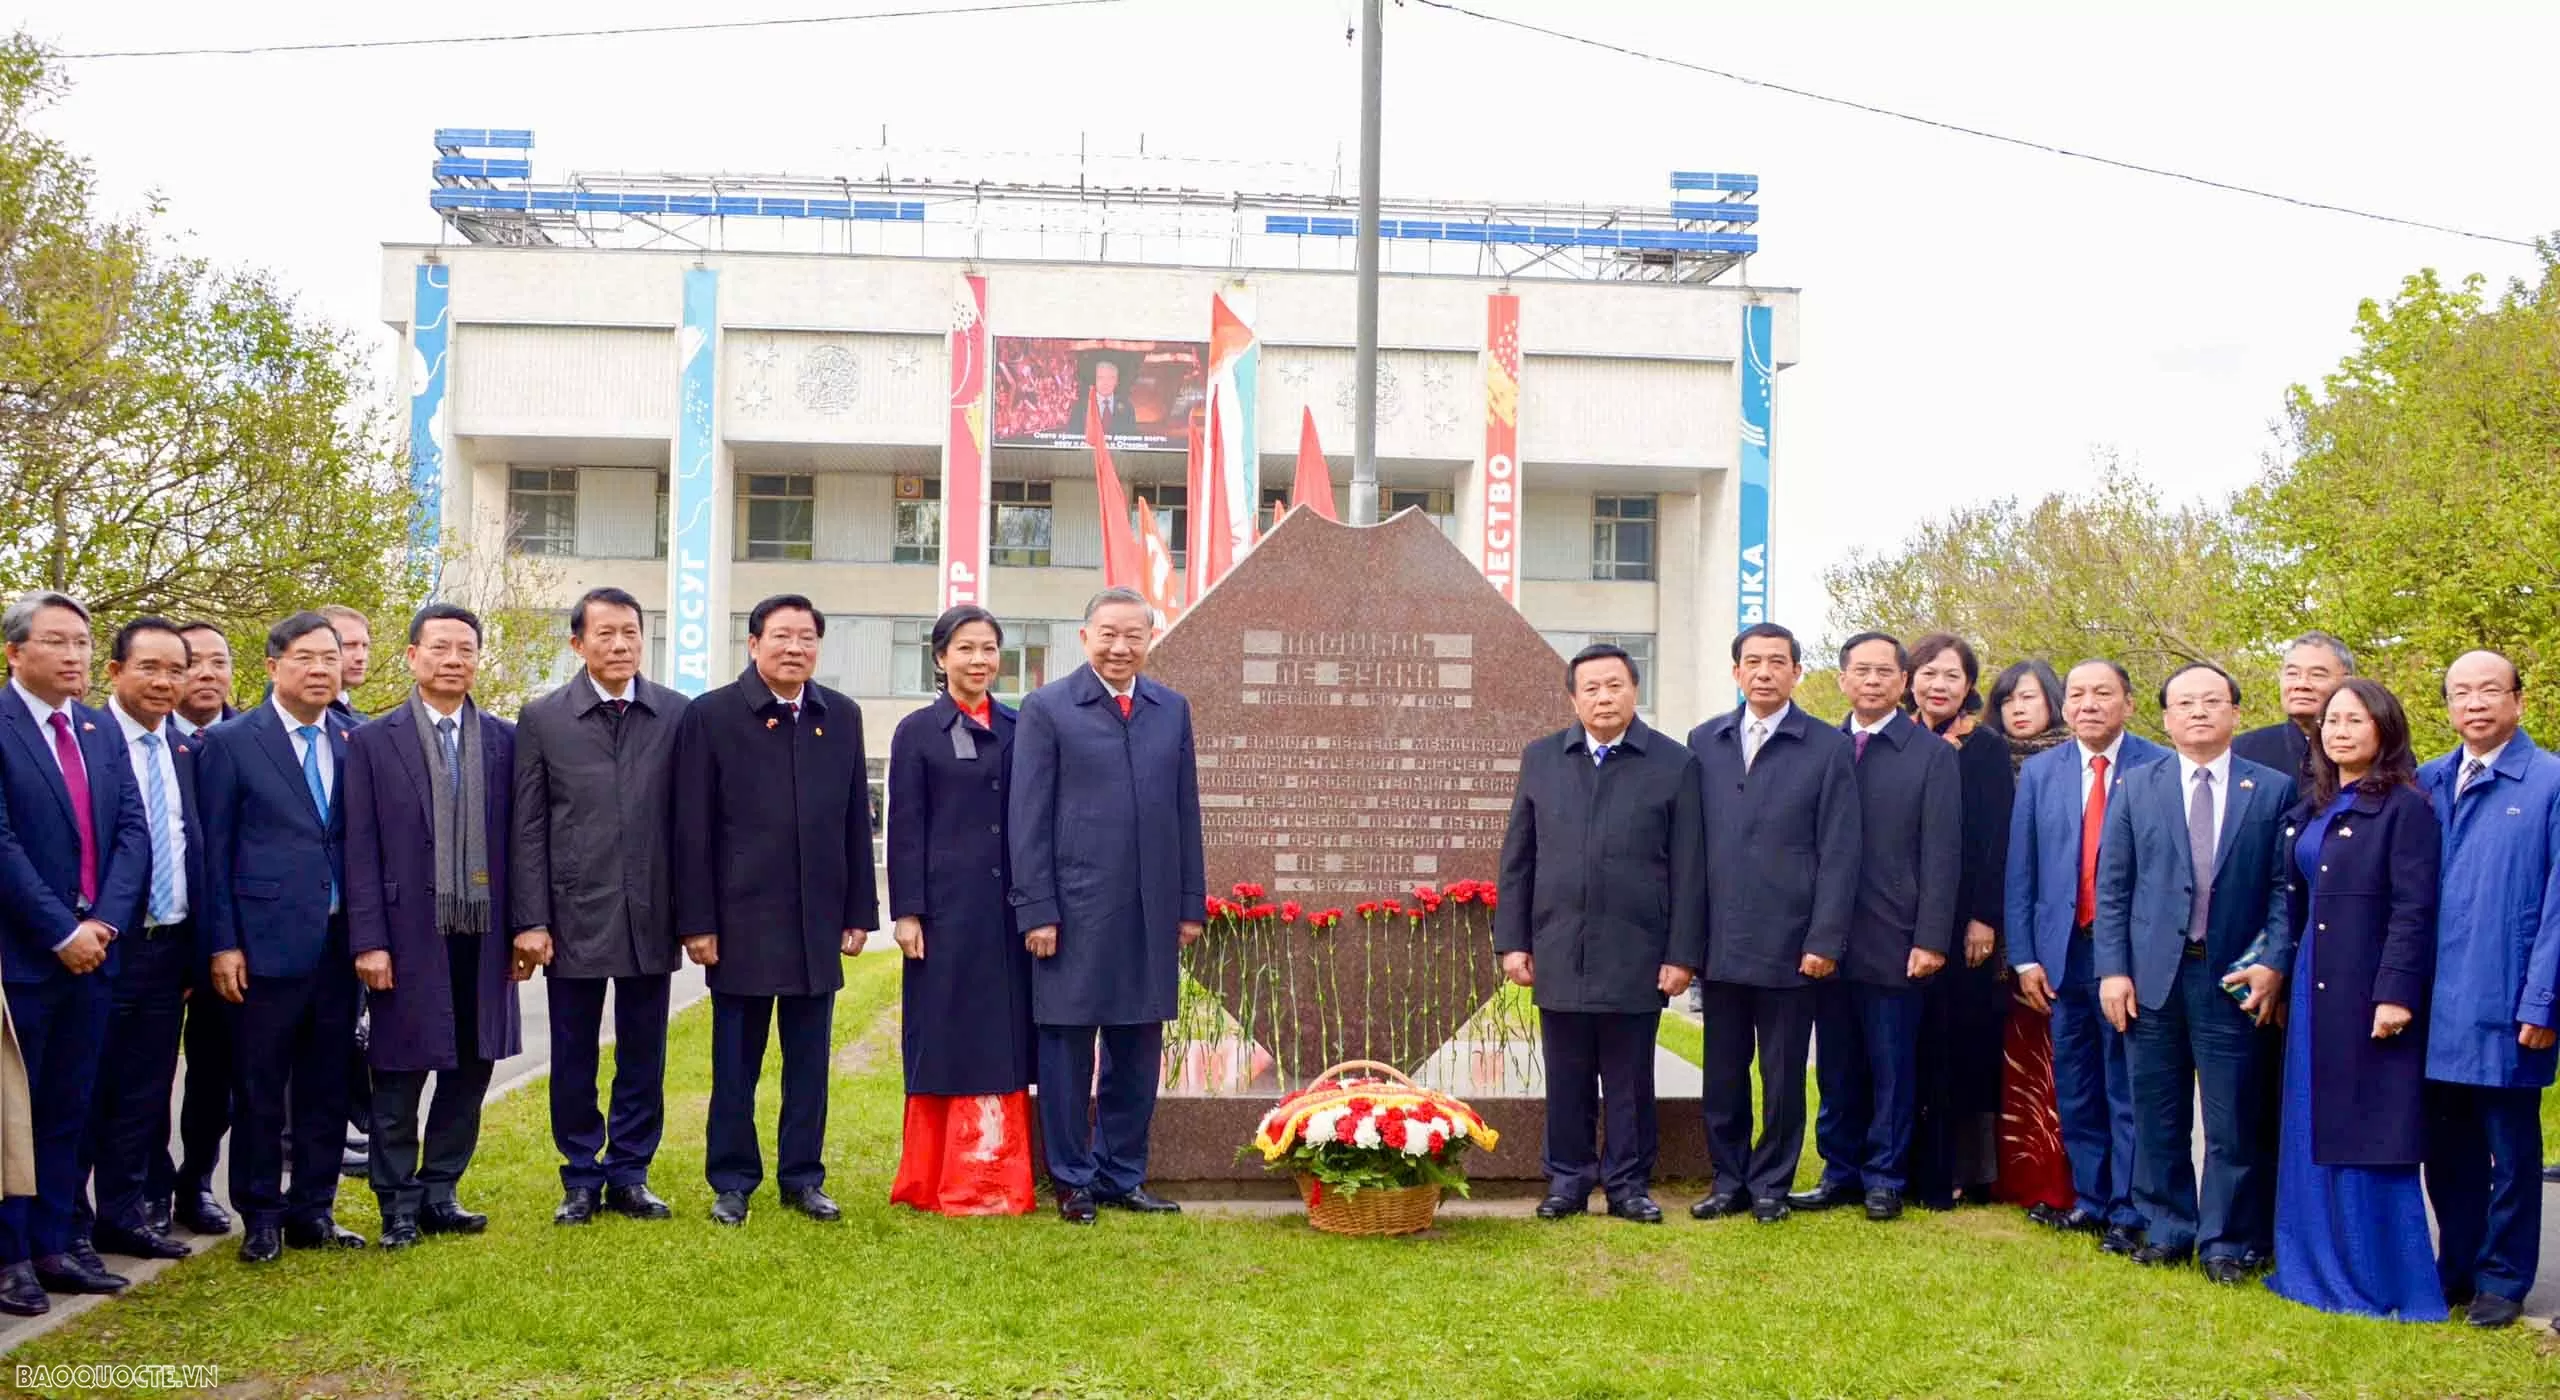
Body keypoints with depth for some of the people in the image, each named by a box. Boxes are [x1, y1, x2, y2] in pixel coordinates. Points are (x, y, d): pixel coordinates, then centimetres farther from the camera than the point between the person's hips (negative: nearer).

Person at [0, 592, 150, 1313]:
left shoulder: (103, 731, 12)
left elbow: (133, 830, 7)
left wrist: (103, 922, -7)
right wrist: (61, 933, -15)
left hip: (92, 949, 6)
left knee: (69, 1110, 11)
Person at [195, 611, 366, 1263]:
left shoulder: (354, 742, 8)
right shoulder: (230, 741, -2)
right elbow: (214, 851, -3)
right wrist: (223, 944, -7)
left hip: (339, 940, 4)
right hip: (266, 941, -4)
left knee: (326, 1086, 10)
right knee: (259, 1088, 4)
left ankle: (313, 1211, 21)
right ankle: (260, 1216, 17)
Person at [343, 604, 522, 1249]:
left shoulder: (504, 741, 7)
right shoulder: (372, 742, 0)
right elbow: (359, 851, -3)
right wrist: (368, 941, -9)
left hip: (484, 937, 3)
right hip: (409, 936, -3)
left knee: (470, 1071, 10)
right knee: (399, 1081, 5)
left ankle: (439, 1191, 23)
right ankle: (399, 1205, 18)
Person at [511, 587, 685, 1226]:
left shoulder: (678, 715, 3)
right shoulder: (542, 718, 1)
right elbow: (528, 830, 0)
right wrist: (530, 921, -5)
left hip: (651, 916, 1)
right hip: (574, 916, -1)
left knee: (644, 1056, 9)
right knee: (573, 1059, 8)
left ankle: (629, 1175, 22)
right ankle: (581, 1179, 21)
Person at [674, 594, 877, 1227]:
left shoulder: (842, 717, 8)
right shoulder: (711, 716, -2)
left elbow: (856, 821, 9)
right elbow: (693, 829, -4)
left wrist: (859, 912, 5)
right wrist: (697, 922, -8)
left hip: (818, 922, 3)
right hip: (742, 920, -3)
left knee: (809, 1059, 10)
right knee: (735, 1061, 6)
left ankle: (802, 1176, 21)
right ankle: (732, 1181, 18)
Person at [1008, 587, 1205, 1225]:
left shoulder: (1173, 710, 11)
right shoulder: (1046, 709, -2)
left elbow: (1186, 812, 13)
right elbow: (1027, 818, -4)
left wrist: (1191, 904, 10)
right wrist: (1037, 910, -9)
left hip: (1151, 914, 4)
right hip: (1075, 911, -4)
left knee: (1138, 1053, 11)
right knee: (1067, 1050, 5)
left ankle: (1122, 1176, 23)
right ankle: (1073, 1180, 17)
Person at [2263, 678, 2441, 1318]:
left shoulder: (2406, 807, -8)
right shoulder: (2311, 810, 13)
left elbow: (2414, 909, -14)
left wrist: (2396, 994, -19)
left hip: (2371, 992, -7)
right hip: (2314, 989, 7)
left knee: (2368, 1136, -2)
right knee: (2312, 1131, 11)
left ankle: (2383, 1281, 8)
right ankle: (2319, 1265, 21)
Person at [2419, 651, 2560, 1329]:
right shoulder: (2428, 783, 8)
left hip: (2505, 1004, -5)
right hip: (2438, 1004, 5)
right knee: (2447, 1144, 13)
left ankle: (2504, 1280, 19)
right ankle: (2456, 1266, 27)